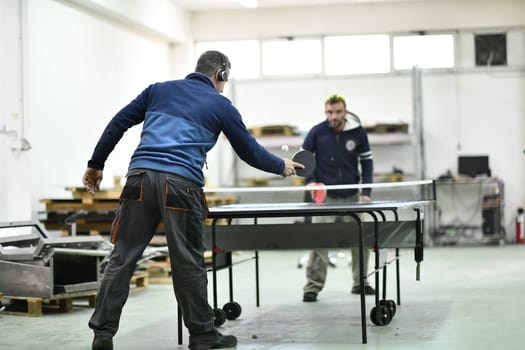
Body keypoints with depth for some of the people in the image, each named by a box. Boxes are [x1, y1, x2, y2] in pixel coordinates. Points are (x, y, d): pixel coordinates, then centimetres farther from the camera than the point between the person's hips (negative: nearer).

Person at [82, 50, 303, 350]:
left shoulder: (159, 89, 21)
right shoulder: (221, 105, 12)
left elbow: (117, 124, 16)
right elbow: (250, 151, 19)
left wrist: (96, 165, 22)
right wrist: (282, 166, 36)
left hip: (140, 176, 3)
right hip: (181, 184, -3)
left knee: (122, 258, 5)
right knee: (188, 263, 6)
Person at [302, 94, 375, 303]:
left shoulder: (357, 131, -4)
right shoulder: (317, 132, -8)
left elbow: (366, 161, 5)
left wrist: (366, 191, -2)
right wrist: (310, 181, -11)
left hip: (352, 196, 2)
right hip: (325, 197, -2)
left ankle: (360, 283, 23)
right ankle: (313, 287, -4)